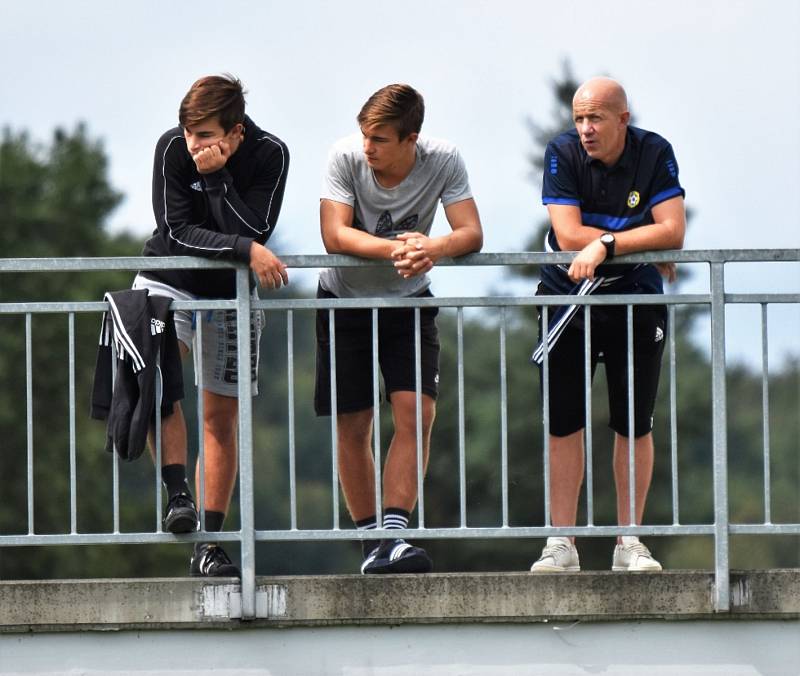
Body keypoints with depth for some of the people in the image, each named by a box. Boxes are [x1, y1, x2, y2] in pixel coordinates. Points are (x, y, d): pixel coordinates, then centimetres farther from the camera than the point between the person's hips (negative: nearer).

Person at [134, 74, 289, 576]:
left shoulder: (270, 155, -16)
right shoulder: (173, 148, -17)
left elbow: (254, 232, -24)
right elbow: (178, 232, -19)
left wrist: (216, 176, -31)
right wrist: (246, 250, -29)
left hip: (233, 293, 1)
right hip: (169, 281, -1)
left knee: (222, 418, 3)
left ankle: (209, 546, 8)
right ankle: (177, 492, -27)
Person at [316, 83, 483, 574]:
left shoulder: (443, 161, -17)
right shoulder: (346, 157, -20)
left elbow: (472, 234, -19)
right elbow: (334, 235, -26)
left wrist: (434, 248, -41)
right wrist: (396, 249, -41)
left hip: (409, 301, 0)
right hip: (345, 300, 0)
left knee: (416, 413, -17)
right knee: (352, 427, 0)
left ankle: (394, 534, -19)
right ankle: (372, 542, 10)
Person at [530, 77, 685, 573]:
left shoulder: (655, 154, -9)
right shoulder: (563, 154, -10)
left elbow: (672, 232, -17)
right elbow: (569, 236, -17)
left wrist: (606, 244, -24)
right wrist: (644, 246, -14)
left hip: (636, 299, 0)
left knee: (635, 424, 2)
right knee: (563, 422, -2)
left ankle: (630, 542, 10)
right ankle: (562, 544, 2)